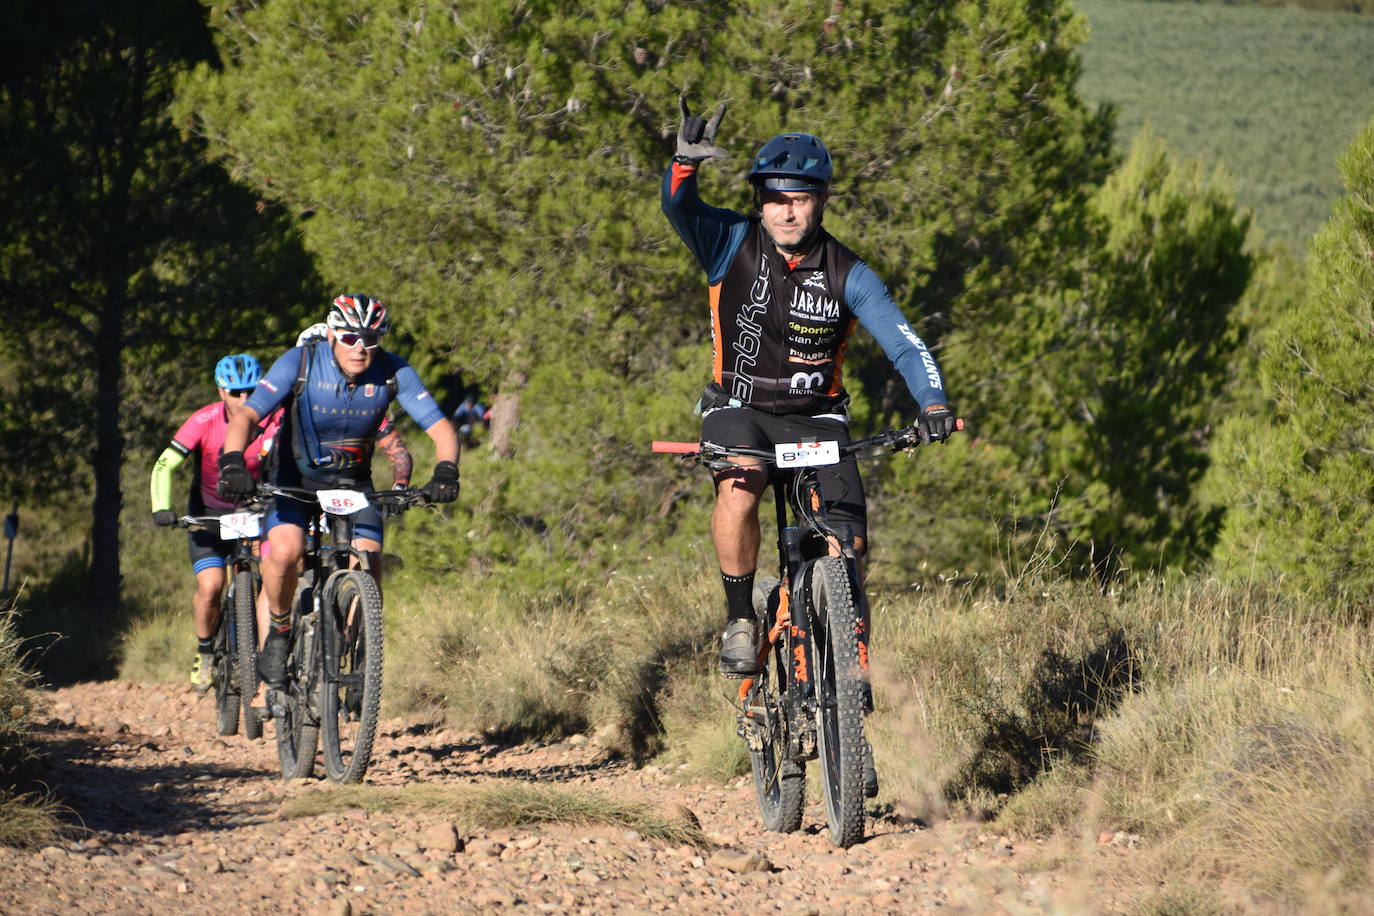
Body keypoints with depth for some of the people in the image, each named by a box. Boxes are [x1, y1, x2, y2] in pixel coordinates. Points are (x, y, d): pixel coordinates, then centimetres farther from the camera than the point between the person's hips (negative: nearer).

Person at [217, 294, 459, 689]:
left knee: (367, 567, -19)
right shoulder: (300, 363, -23)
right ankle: (279, 633, -2)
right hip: (295, 478, -2)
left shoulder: (393, 372, -17)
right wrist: (232, 463, -48)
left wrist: (445, 472, -36)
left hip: (352, 482, 2)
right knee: (285, 552, -29)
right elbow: (245, 415, -30)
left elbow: (440, 427, -16)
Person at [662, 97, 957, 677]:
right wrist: (687, 161, -51)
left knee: (848, 543, -16)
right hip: (739, 409, -1)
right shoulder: (733, 245, -10)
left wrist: (934, 406, -35)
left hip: (815, 417, 1)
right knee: (739, 490, -34)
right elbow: (678, 207, -29)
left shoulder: (847, 276, -9)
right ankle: (740, 619, -16)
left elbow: (905, 344, -16)